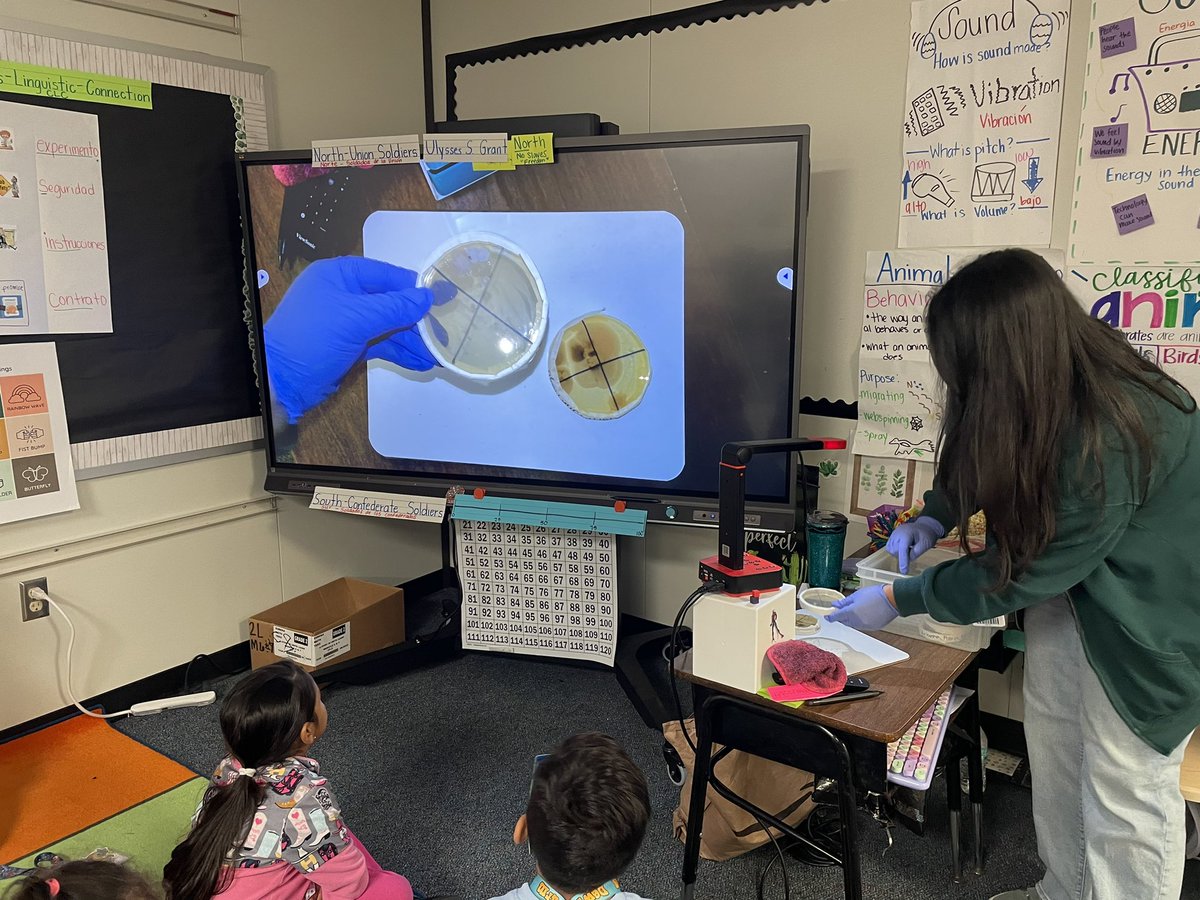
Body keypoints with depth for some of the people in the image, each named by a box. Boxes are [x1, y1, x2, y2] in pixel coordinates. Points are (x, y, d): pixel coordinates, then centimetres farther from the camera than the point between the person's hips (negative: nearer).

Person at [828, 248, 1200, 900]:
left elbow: (1021, 572, -25)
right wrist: (935, 516, -9)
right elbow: (984, 461, 8)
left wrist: (898, 600, -17)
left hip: (1146, 617, -7)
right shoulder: (1056, 381, -12)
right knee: (1054, 749, 17)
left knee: (1126, 795, 5)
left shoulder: (1110, 439, -35)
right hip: (1070, 585, 8)